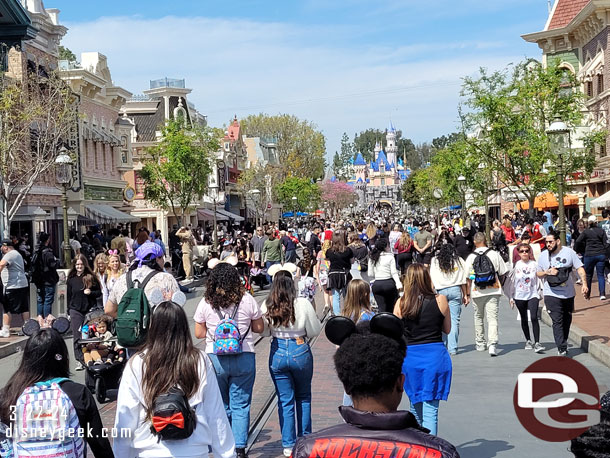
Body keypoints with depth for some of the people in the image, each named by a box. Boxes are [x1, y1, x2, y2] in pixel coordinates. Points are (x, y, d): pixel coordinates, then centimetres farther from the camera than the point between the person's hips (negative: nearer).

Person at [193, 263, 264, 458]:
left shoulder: (206, 303, -2)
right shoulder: (247, 300, -4)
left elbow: (199, 333, 5)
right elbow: (259, 327, 6)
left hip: (215, 358, 1)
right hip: (244, 358, -1)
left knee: (220, 406, 14)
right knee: (240, 405, 5)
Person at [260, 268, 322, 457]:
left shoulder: (266, 306, -6)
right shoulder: (303, 304, -12)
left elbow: (264, 331, 5)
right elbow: (314, 330, -4)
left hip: (277, 352, 1)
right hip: (300, 350, -1)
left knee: (285, 401, 9)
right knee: (303, 397, 19)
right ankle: (305, 439, 24)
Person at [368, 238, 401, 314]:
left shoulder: (372, 258, 4)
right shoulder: (390, 257, -5)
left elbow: (370, 274, 6)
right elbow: (394, 272, -11)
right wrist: (398, 284, -14)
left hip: (376, 284, 3)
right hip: (389, 283, -3)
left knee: (382, 309, 4)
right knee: (392, 308, 11)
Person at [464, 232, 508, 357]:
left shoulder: (471, 257, -2)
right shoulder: (494, 254, -1)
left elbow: (468, 278, 1)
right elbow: (502, 273, 5)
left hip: (477, 291, 1)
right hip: (493, 290, -1)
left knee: (478, 317, 18)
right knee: (492, 317, -4)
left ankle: (480, 343, 25)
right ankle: (492, 344, -19)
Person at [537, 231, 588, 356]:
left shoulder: (569, 252, -1)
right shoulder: (543, 256, 2)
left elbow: (580, 269, 0)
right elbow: (538, 274, 11)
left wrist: (584, 284, -12)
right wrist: (547, 272, -10)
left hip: (568, 293, 1)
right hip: (551, 294, -1)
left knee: (567, 321, 13)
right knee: (557, 322, -12)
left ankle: (563, 344, 32)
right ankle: (562, 349, -15)